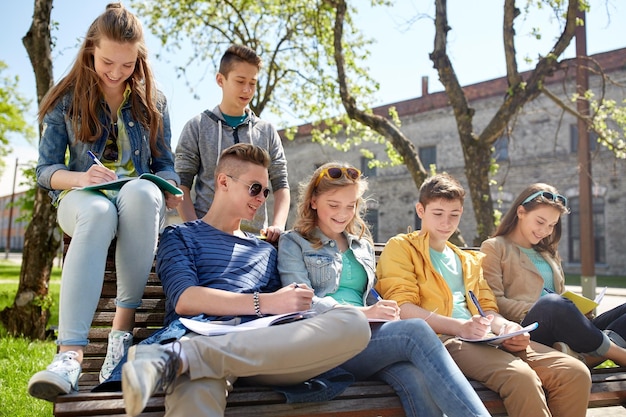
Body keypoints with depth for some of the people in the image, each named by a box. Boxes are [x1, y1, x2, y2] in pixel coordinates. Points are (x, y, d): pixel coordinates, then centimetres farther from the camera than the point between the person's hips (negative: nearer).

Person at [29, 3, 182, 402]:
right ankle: (71, 353, -53)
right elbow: (46, 169, 4)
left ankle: (124, 325, -35)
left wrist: (170, 190, -12)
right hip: (81, 199, -1)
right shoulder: (66, 99, 7)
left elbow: (165, 164, 13)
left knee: (140, 193, -40)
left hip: (140, 197, 1)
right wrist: (80, 177, -19)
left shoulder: (152, 102, 11)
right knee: (97, 214, -41)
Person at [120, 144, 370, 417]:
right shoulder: (179, 236, 20)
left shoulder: (266, 250, 35)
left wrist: (297, 306, -1)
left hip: (264, 347, 8)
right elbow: (184, 300, 0)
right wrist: (265, 303, -8)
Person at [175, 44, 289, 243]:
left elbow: (280, 185, 11)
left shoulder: (267, 131, 13)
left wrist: (277, 225, -6)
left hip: (256, 235, 2)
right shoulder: (197, 127, 8)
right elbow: (182, 185, 3)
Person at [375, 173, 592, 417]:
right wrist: (461, 327, -19)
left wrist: (506, 327, -4)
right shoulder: (400, 248, 9)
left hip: (485, 340, 7)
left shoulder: (470, 260, 31)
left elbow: (487, 308, 22)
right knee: (521, 377, -33)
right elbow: (402, 308, -5)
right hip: (439, 340, -7)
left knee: (575, 373, -15)